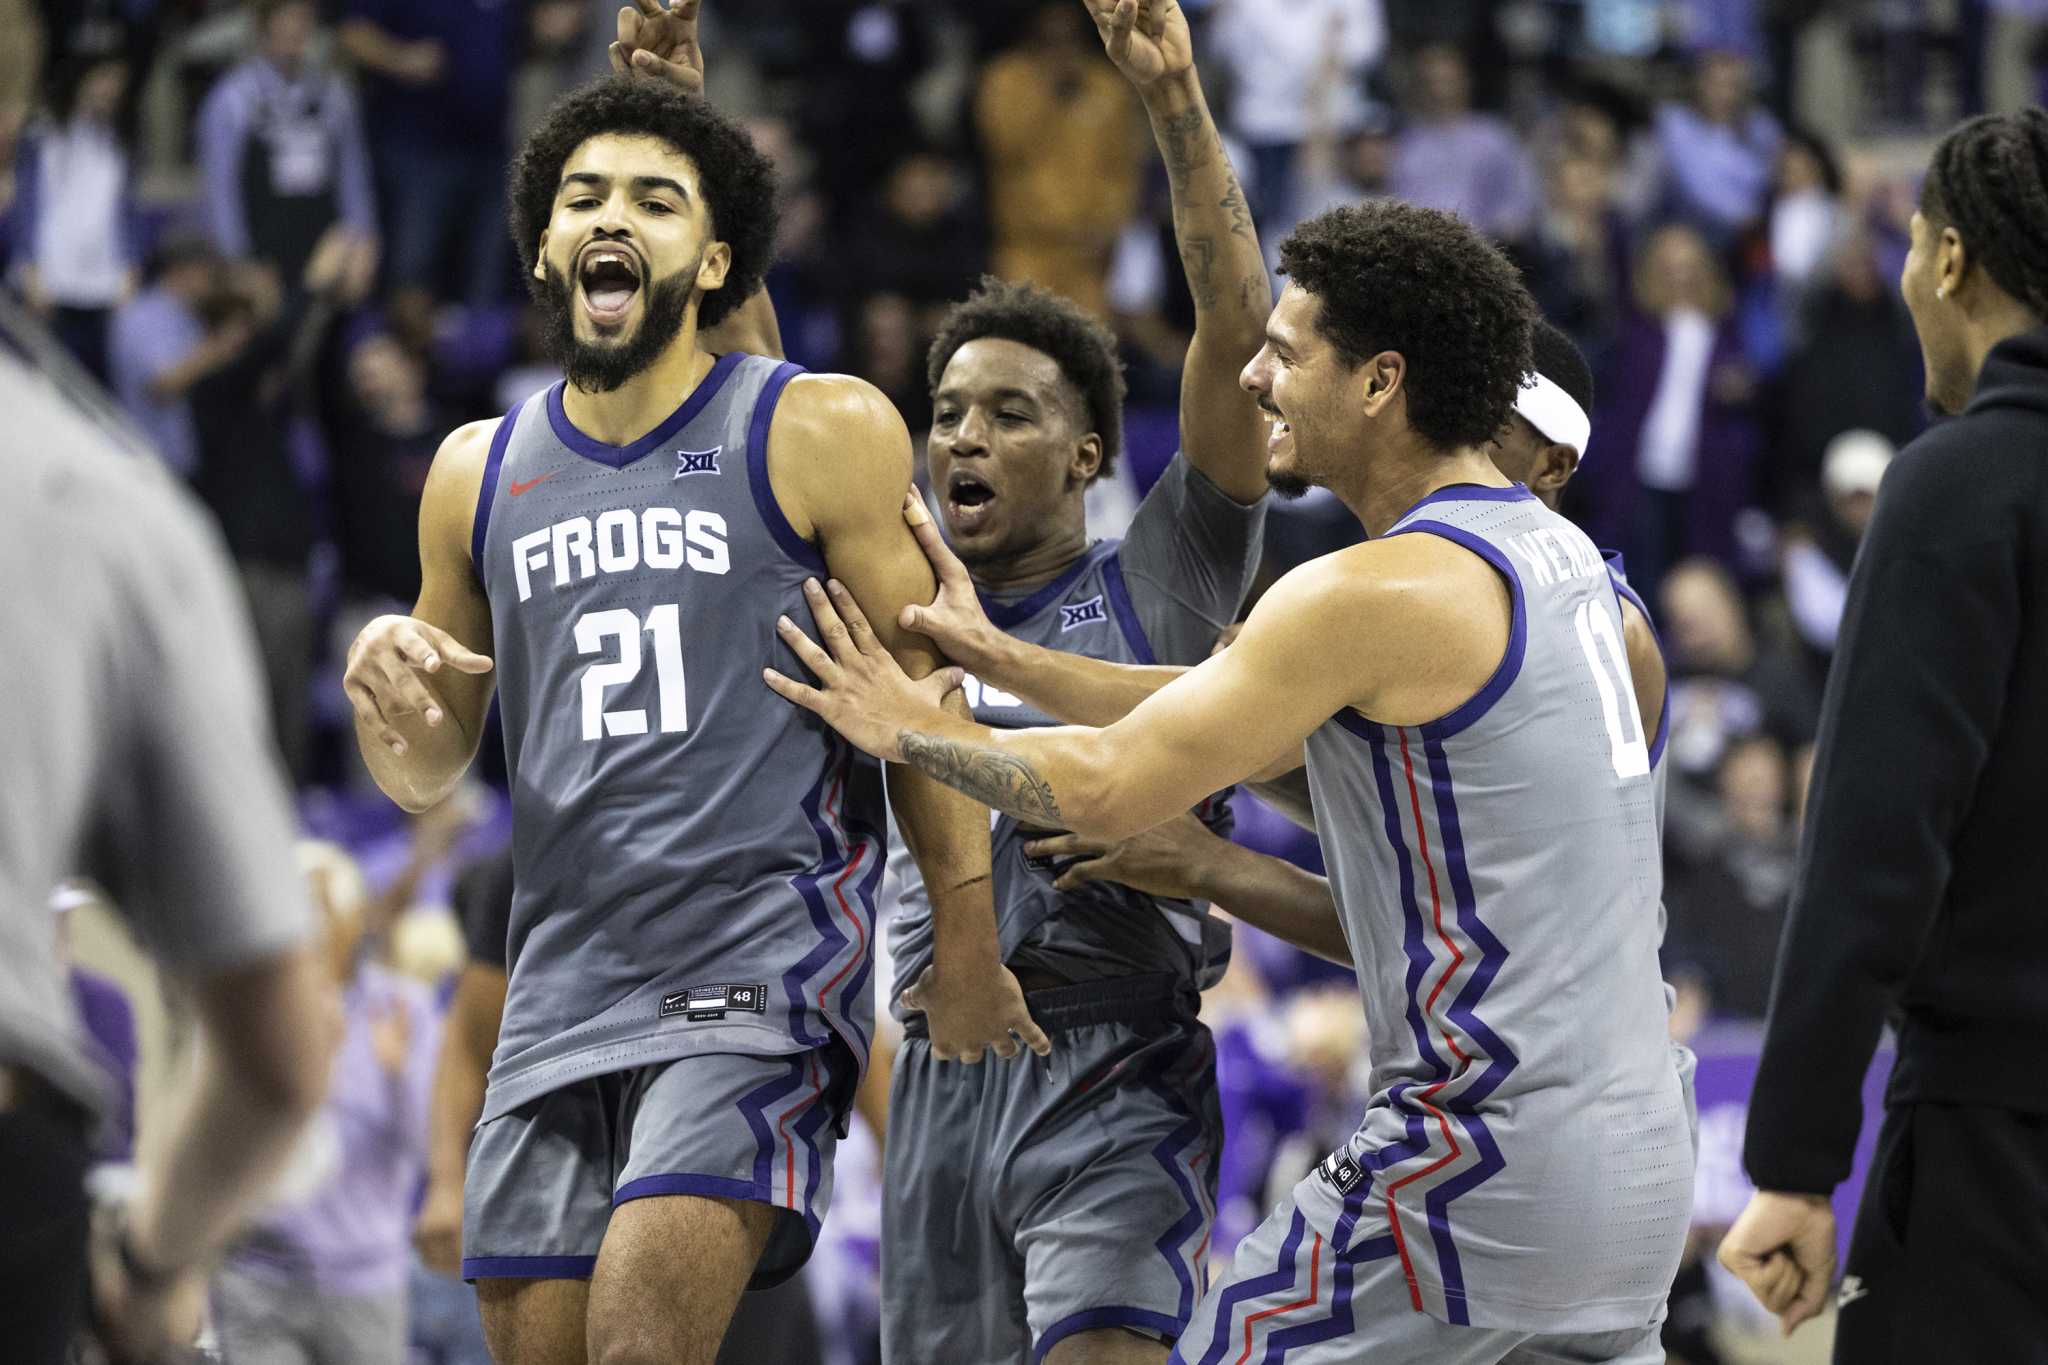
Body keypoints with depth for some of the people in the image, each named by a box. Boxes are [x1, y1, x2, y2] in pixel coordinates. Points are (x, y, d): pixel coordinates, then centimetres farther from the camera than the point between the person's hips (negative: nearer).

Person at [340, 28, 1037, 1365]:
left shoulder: (820, 435, 0)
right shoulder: (482, 473, 14)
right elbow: (429, 775, 20)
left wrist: (968, 950, -4)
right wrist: (384, 682, -3)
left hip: (765, 969, -5)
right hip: (560, 989, 5)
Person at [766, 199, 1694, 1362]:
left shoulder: (1380, 594, -15)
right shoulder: (1563, 558, 14)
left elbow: (1106, 790, -11)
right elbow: (1253, 729, 22)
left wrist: (910, 730, 6)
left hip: (1487, 1158, -9)